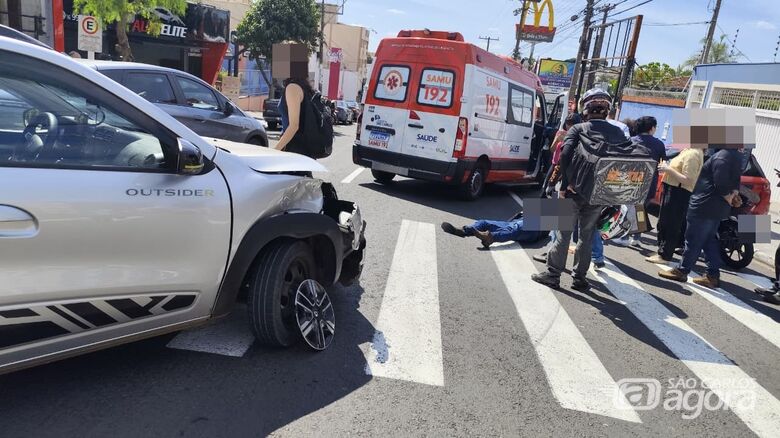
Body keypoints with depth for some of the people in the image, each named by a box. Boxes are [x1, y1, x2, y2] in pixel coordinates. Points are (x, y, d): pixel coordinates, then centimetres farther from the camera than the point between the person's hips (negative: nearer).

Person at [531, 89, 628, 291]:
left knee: (564, 232, 7)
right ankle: (580, 277, 20)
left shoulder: (578, 129, -2)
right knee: (587, 234, 14)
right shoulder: (618, 133, 8)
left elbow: (566, 155, -17)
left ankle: (553, 274, 12)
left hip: (576, 189, -3)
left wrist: (565, 184, -13)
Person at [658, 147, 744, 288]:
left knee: (693, 240, 0)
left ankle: (681, 271, 10)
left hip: (705, 205, -10)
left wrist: (729, 197, -7)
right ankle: (713, 275, 17)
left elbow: (720, 182, -23)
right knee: (710, 241, 15)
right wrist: (734, 194, 3)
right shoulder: (737, 156, 14)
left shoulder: (723, 156, -18)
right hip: (717, 208, 10)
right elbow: (735, 179, 18)